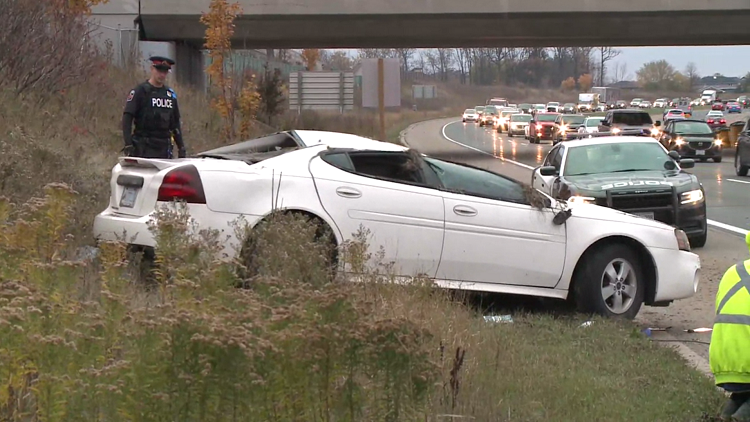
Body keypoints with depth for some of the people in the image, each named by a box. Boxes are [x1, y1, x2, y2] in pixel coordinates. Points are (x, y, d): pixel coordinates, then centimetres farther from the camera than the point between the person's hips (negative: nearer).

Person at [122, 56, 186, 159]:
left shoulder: (170, 94, 16)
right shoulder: (140, 91, -2)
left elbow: (175, 123, 22)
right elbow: (127, 118, -8)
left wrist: (181, 147, 15)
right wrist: (128, 144, -18)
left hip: (164, 147, 6)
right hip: (144, 148, -6)